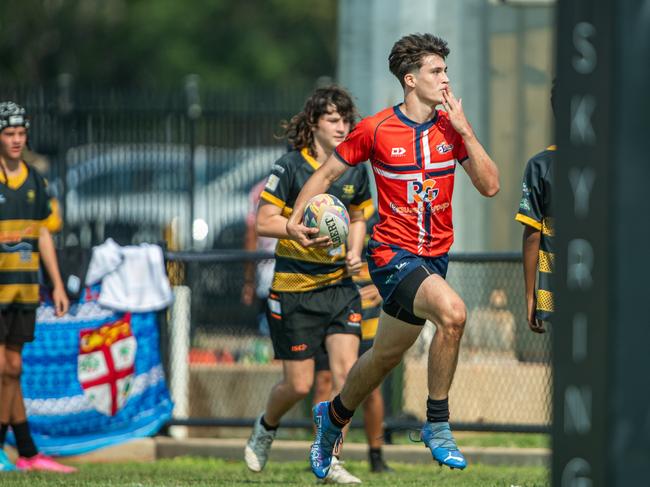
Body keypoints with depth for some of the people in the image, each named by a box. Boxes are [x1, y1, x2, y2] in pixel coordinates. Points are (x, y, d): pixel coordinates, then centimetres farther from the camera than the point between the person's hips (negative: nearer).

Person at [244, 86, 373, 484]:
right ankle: (266, 428, 33)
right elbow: (264, 222, -11)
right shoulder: (291, 166, -10)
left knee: (346, 370, -11)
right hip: (294, 287, -4)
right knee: (299, 384, 0)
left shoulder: (355, 171, 4)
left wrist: (354, 252, 2)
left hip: (340, 284, 4)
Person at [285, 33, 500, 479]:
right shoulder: (376, 130, -7)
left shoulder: (452, 128, 2)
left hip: (435, 255, 5)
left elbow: (490, 186, -4)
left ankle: (334, 416, 44)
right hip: (393, 253, -5)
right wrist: (295, 218, -5)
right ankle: (437, 424, -17)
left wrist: (465, 131, -12)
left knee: (386, 356, 17)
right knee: (453, 311, -30)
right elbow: (329, 173, 6)